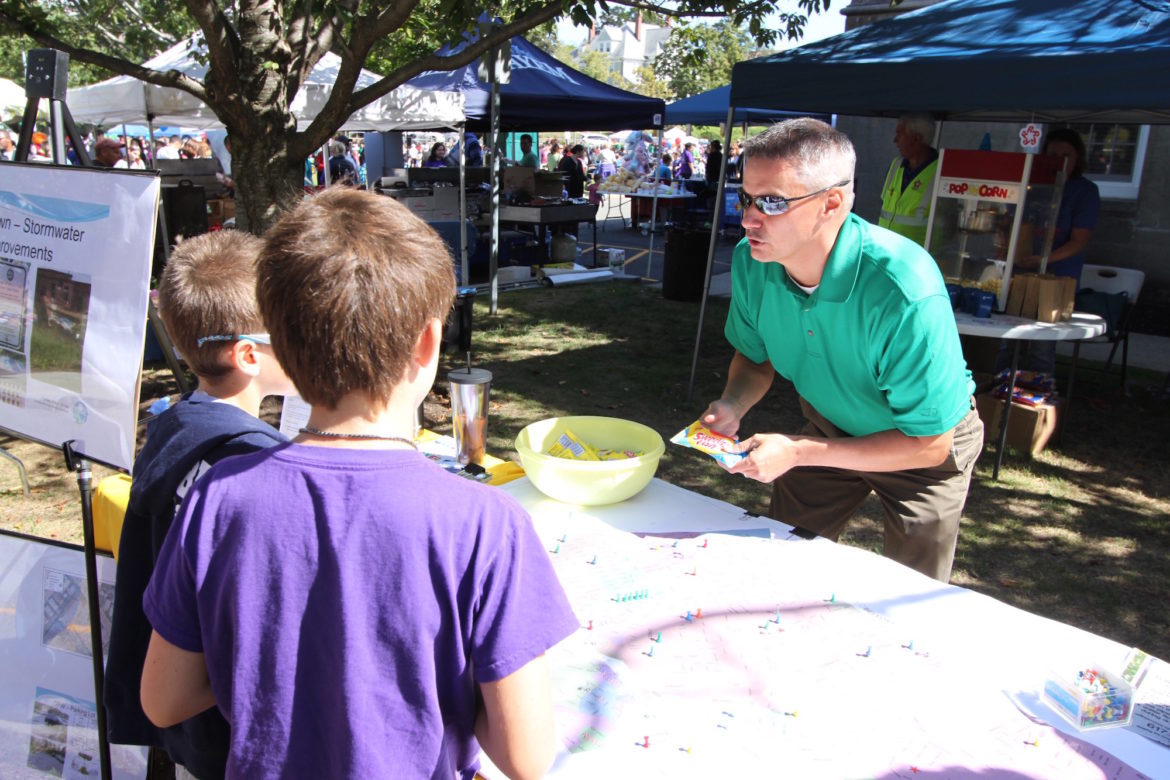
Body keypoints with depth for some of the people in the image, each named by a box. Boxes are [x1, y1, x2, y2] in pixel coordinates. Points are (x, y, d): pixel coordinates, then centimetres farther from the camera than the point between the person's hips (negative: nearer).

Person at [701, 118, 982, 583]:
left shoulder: (906, 292, -38)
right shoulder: (752, 260, -21)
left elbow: (928, 445, -29)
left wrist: (798, 452, -32)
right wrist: (733, 406, -22)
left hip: (927, 443, -4)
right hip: (831, 426, 4)